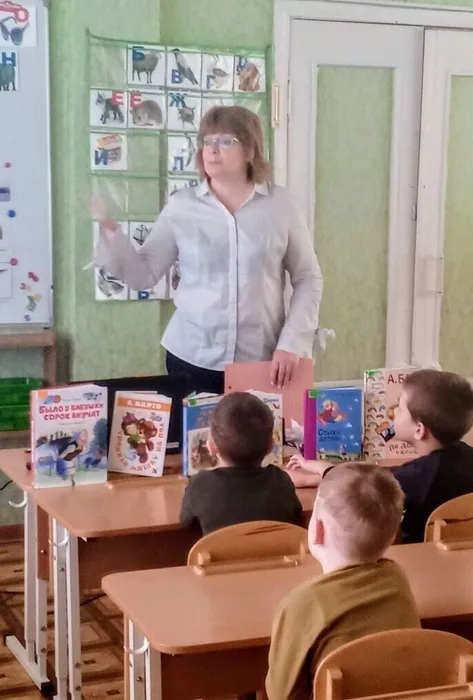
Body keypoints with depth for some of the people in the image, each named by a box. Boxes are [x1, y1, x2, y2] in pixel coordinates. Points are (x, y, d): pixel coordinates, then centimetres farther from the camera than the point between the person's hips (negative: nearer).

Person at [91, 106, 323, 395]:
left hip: (261, 361, 0)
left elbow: (308, 278, 4)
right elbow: (143, 275, 2)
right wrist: (110, 230, -11)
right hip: (192, 359, 1)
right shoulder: (181, 205, 2)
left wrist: (292, 343, -6)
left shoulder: (279, 203, 0)